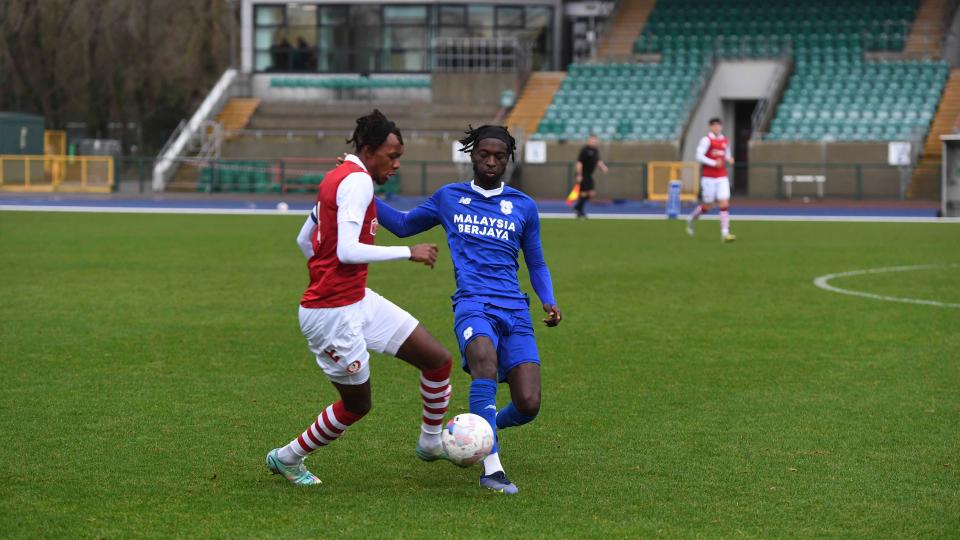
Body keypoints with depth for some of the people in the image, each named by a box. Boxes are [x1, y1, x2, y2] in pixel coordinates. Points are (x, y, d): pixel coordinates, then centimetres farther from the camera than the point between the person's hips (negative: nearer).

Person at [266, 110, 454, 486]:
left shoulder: (338, 178, 13)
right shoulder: (358, 181, -17)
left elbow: (304, 239, 21)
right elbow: (348, 251, -28)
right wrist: (408, 253, -21)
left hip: (358, 300, 10)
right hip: (333, 313, -10)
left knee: (439, 360, 6)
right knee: (357, 405, 5)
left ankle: (431, 442, 23)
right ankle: (287, 458, 24)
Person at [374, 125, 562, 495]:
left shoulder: (523, 207, 15)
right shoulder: (448, 198, 15)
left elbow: (536, 265, 23)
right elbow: (402, 225, 28)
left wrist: (549, 301, 4)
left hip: (515, 309, 2)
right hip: (473, 304, -2)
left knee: (528, 406, -11)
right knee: (484, 358, -37)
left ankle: (488, 425, 28)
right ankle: (491, 468, -39)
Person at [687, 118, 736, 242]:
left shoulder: (725, 141, 10)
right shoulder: (706, 140, -8)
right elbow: (699, 156, -15)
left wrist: (729, 159, 0)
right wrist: (714, 163, -21)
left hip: (722, 177, 5)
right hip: (708, 177, -4)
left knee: (724, 204, -9)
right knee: (706, 206, 3)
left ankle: (725, 233, -11)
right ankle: (691, 219, 33)